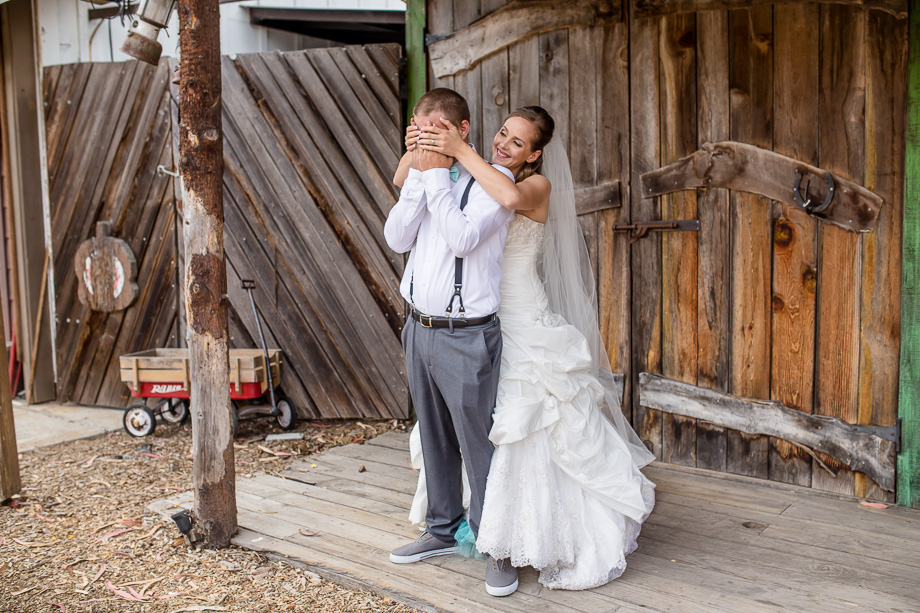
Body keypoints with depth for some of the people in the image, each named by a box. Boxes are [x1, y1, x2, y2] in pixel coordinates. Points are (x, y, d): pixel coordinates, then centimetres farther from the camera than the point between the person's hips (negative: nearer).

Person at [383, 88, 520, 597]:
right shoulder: (421, 176, 10)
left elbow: (462, 238, -23)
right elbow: (396, 238, 1)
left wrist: (436, 173, -16)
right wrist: (420, 176, -7)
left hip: (466, 335, -6)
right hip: (420, 326, 7)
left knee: (478, 444, -1)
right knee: (434, 440, 17)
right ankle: (443, 531, 33)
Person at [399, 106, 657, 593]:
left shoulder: (539, 185, -8)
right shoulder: (479, 182, 8)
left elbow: (511, 196, -34)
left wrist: (460, 150, -27)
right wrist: (415, 151, -12)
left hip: (526, 329, -6)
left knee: (537, 434, 0)